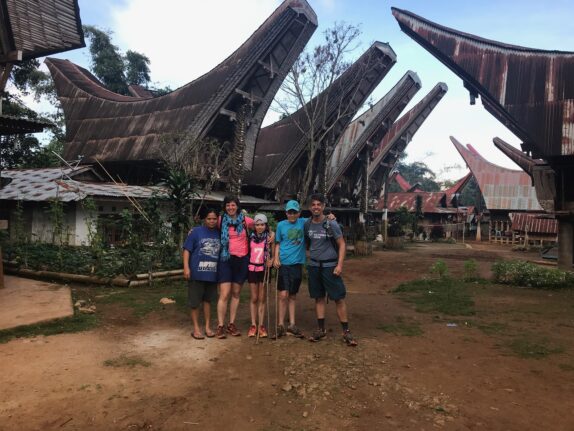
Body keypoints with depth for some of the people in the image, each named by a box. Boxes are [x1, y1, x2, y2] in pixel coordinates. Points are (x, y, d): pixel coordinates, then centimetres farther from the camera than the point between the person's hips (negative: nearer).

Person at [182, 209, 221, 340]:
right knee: (195, 302, 4)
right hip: (197, 272, -3)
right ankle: (196, 328, 17)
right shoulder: (196, 232, -5)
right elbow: (187, 250, -6)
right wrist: (186, 267, -14)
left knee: (208, 300, 14)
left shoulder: (219, 233, 6)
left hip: (212, 273, 3)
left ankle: (207, 327, 25)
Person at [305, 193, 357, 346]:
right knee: (319, 298, 10)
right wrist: (309, 257, 7)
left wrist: (339, 265, -14)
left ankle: (346, 331, 6)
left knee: (339, 298, -3)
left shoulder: (331, 224, -8)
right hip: (314, 266, 4)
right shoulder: (307, 225, 3)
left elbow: (342, 244, -6)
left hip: (330, 266, -3)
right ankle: (321, 329, 21)